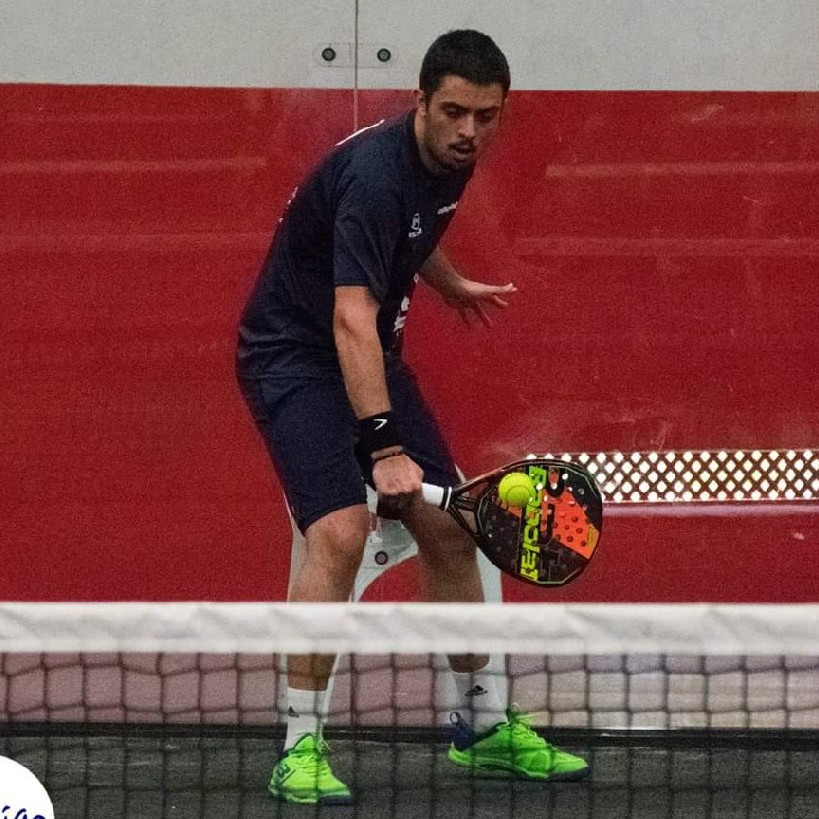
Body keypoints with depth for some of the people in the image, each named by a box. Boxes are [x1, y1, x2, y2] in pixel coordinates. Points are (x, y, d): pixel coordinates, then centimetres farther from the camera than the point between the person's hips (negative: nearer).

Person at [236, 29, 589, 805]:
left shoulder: (451, 160, -2)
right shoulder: (374, 173, -30)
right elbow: (351, 320, -39)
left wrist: (453, 285, 40)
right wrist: (384, 445, -46)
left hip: (371, 355, 9)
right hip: (292, 354, -9)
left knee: (449, 528, 9)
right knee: (340, 531, -24)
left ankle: (483, 725, 24)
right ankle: (299, 748, -17)